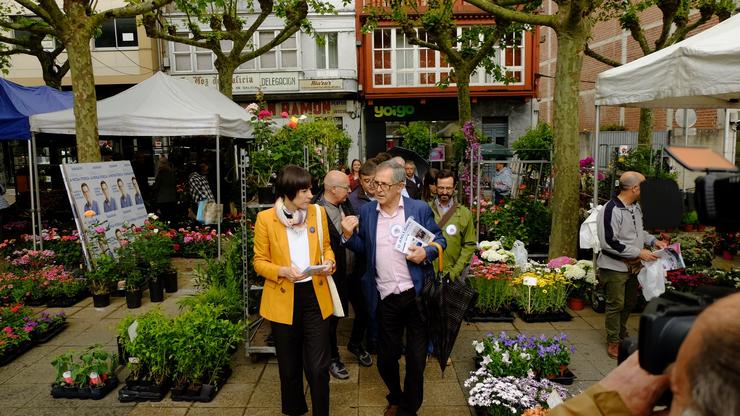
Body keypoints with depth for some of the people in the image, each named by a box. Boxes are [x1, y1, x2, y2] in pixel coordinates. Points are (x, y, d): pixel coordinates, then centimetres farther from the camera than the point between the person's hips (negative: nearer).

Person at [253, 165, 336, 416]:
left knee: (319, 367, 0)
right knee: (289, 367, 16)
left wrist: (328, 262, -9)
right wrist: (282, 271, -21)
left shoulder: (318, 212, 0)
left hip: (315, 296, 1)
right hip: (283, 300, -1)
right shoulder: (266, 218, -8)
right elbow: (260, 262, -3)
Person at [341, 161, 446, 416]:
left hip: (417, 294, -2)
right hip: (386, 299, 2)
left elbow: (439, 239, 3)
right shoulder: (367, 211, 4)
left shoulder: (419, 209, -3)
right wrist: (348, 235, -8)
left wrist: (426, 252, -17)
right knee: (386, 359, 14)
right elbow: (364, 249, 11)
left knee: (416, 359, 8)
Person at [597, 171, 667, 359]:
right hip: (614, 267, -9)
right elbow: (609, 242, -26)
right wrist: (639, 252, -22)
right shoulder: (611, 210, -23)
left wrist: (653, 241, 6)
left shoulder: (636, 207, 7)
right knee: (616, 305, 2)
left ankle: (622, 334, 40)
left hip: (633, 266, 9)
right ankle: (613, 342, 18)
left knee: (630, 303, 20)